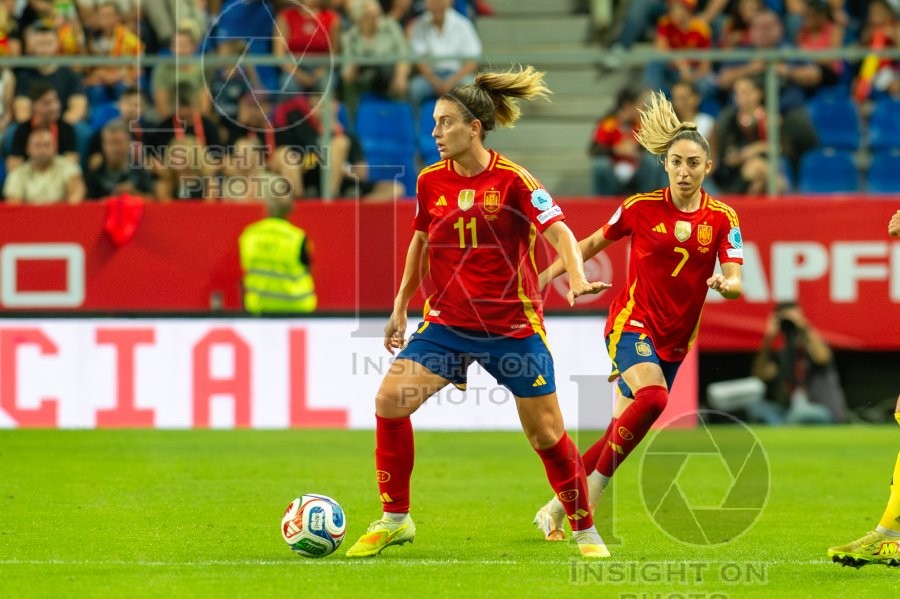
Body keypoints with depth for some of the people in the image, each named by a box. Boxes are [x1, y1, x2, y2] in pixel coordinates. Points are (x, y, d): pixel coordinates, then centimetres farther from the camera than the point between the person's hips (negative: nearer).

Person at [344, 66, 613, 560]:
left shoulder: (512, 181, -12)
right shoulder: (430, 181, 2)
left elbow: (559, 231, -19)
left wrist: (577, 279, -37)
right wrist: (400, 308, 18)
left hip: (512, 325, -4)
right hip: (447, 322, 4)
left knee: (546, 431, 2)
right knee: (390, 399, -14)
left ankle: (584, 531, 21)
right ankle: (394, 519, -1)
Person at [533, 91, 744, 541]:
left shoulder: (722, 218, -2)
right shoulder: (641, 208, -6)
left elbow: (735, 282, -11)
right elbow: (595, 242, 10)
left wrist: (725, 284, -33)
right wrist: (549, 273, 8)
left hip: (675, 340, 4)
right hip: (632, 322, -4)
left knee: (622, 429, 5)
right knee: (652, 398, -30)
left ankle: (556, 511, 18)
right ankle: (588, 500, -21)